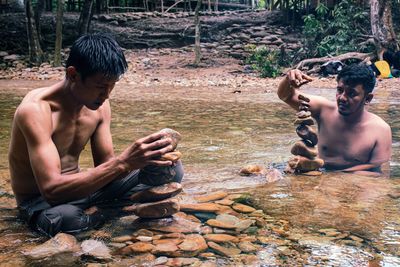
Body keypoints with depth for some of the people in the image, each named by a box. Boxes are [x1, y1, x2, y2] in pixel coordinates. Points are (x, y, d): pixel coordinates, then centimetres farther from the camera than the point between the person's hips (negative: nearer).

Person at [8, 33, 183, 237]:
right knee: (66, 218, -44)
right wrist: (123, 162, -42)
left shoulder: (99, 105, -5)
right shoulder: (35, 110, -27)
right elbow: (52, 189, -36)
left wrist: (139, 160, -25)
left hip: (78, 186, 6)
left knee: (171, 169, -2)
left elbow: (104, 165, -2)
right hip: (40, 201, -5)